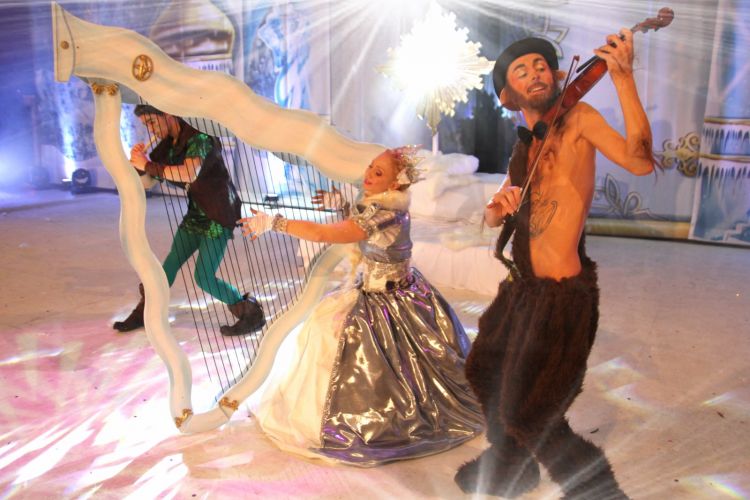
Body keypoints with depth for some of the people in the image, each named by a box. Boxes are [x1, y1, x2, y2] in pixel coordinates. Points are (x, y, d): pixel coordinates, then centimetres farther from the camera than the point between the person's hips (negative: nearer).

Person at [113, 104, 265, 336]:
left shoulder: (198, 137, -20)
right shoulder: (167, 145, 5)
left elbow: (190, 173, -37)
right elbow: (145, 183, 9)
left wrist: (148, 165, -30)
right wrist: (139, 164, -12)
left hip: (218, 215, -8)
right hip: (196, 214, 8)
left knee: (204, 277, -10)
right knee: (171, 264, 13)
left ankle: (252, 314, 2)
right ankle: (145, 312, 31)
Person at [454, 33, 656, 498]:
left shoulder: (577, 118, -8)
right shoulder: (524, 149, 11)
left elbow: (640, 161, -25)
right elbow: (494, 217, 11)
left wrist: (624, 78, -32)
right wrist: (500, 204, -13)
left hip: (561, 294, -8)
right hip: (522, 287, 9)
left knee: (526, 413, -1)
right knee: (485, 371, 25)